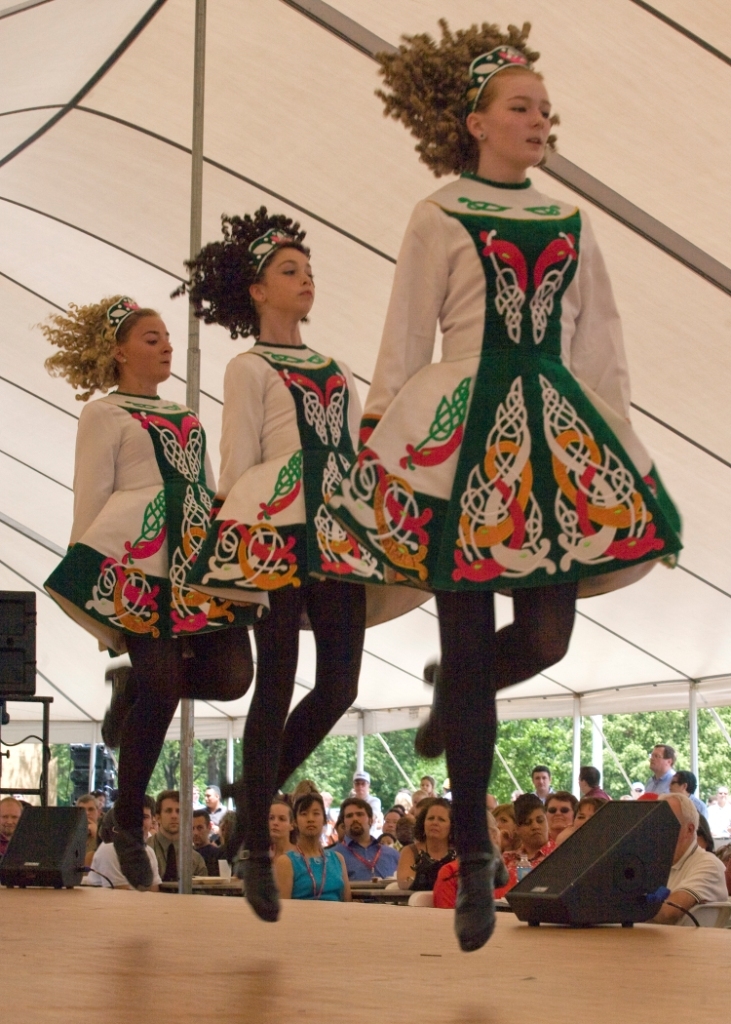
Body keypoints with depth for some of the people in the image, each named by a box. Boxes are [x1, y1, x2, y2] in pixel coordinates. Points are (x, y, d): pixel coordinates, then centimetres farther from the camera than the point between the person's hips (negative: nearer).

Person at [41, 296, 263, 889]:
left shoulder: (184, 416, 25)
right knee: (161, 685, -13)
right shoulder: (104, 415, 6)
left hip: (199, 552, 7)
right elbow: (90, 500, 0)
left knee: (230, 675, -9)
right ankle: (128, 829, 1)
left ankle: (133, 692, 20)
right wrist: (88, 572, -6)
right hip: (137, 556, -7)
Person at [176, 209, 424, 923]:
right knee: (278, 682, -8)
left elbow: (358, 455, 19)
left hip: (337, 534, 6)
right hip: (275, 530, -6)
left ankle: (256, 794, 18)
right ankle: (255, 849, -2)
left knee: (339, 684, -2)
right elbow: (236, 464, 0)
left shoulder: (333, 370, 23)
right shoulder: (249, 369, 5)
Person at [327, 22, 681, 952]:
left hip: (558, 437, 4)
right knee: (470, 640, -4)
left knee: (545, 637, -5)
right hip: (463, 437, -4)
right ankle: (473, 856, 5)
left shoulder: (569, 224, 15)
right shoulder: (440, 219, 4)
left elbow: (602, 349, 15)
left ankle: (452, 698, 32)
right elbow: (403, 344, 3)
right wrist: (372, 439, -2)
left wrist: (621, 448, 9)